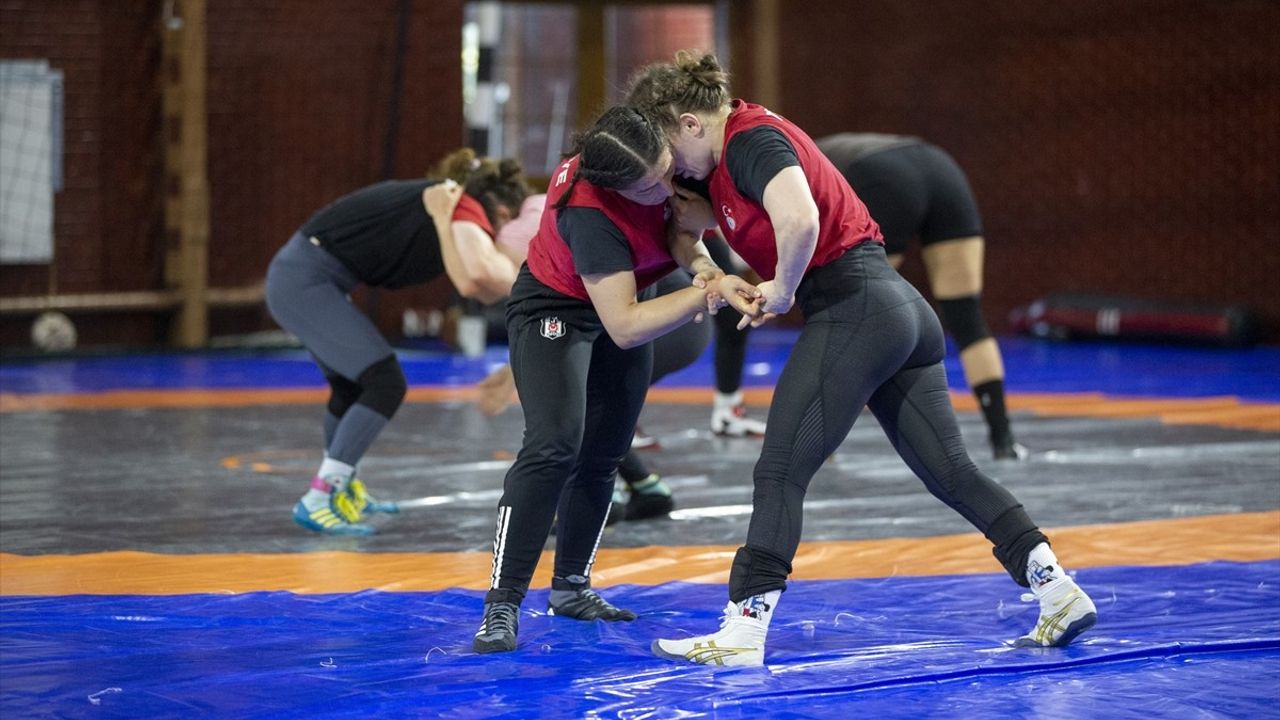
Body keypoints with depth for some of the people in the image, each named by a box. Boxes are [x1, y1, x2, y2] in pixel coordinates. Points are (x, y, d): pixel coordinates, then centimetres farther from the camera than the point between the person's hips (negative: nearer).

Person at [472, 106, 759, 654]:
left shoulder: (662, 152, -26)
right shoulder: (589, 215, -41)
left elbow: (678, 220, -13)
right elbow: (624, 326, -40)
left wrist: (700, 264, -35)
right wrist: (709, 294, -42)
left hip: (626, 304, 7)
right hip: (554, 310, -7)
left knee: (603, 456, 11)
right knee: (555, 445, -24)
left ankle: (570, 587, 27)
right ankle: (501, 606, -22)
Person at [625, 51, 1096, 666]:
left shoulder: (751, 139, -13)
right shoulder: (740, 141, 18)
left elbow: (799, 220, -29)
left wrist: (782, 289, -13)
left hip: (853, 309, -10)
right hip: (902, 311, 10)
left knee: (779, 473, -7)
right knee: (949, 471, 10)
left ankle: (742, 633, -8)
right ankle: (1057, 589, 7)